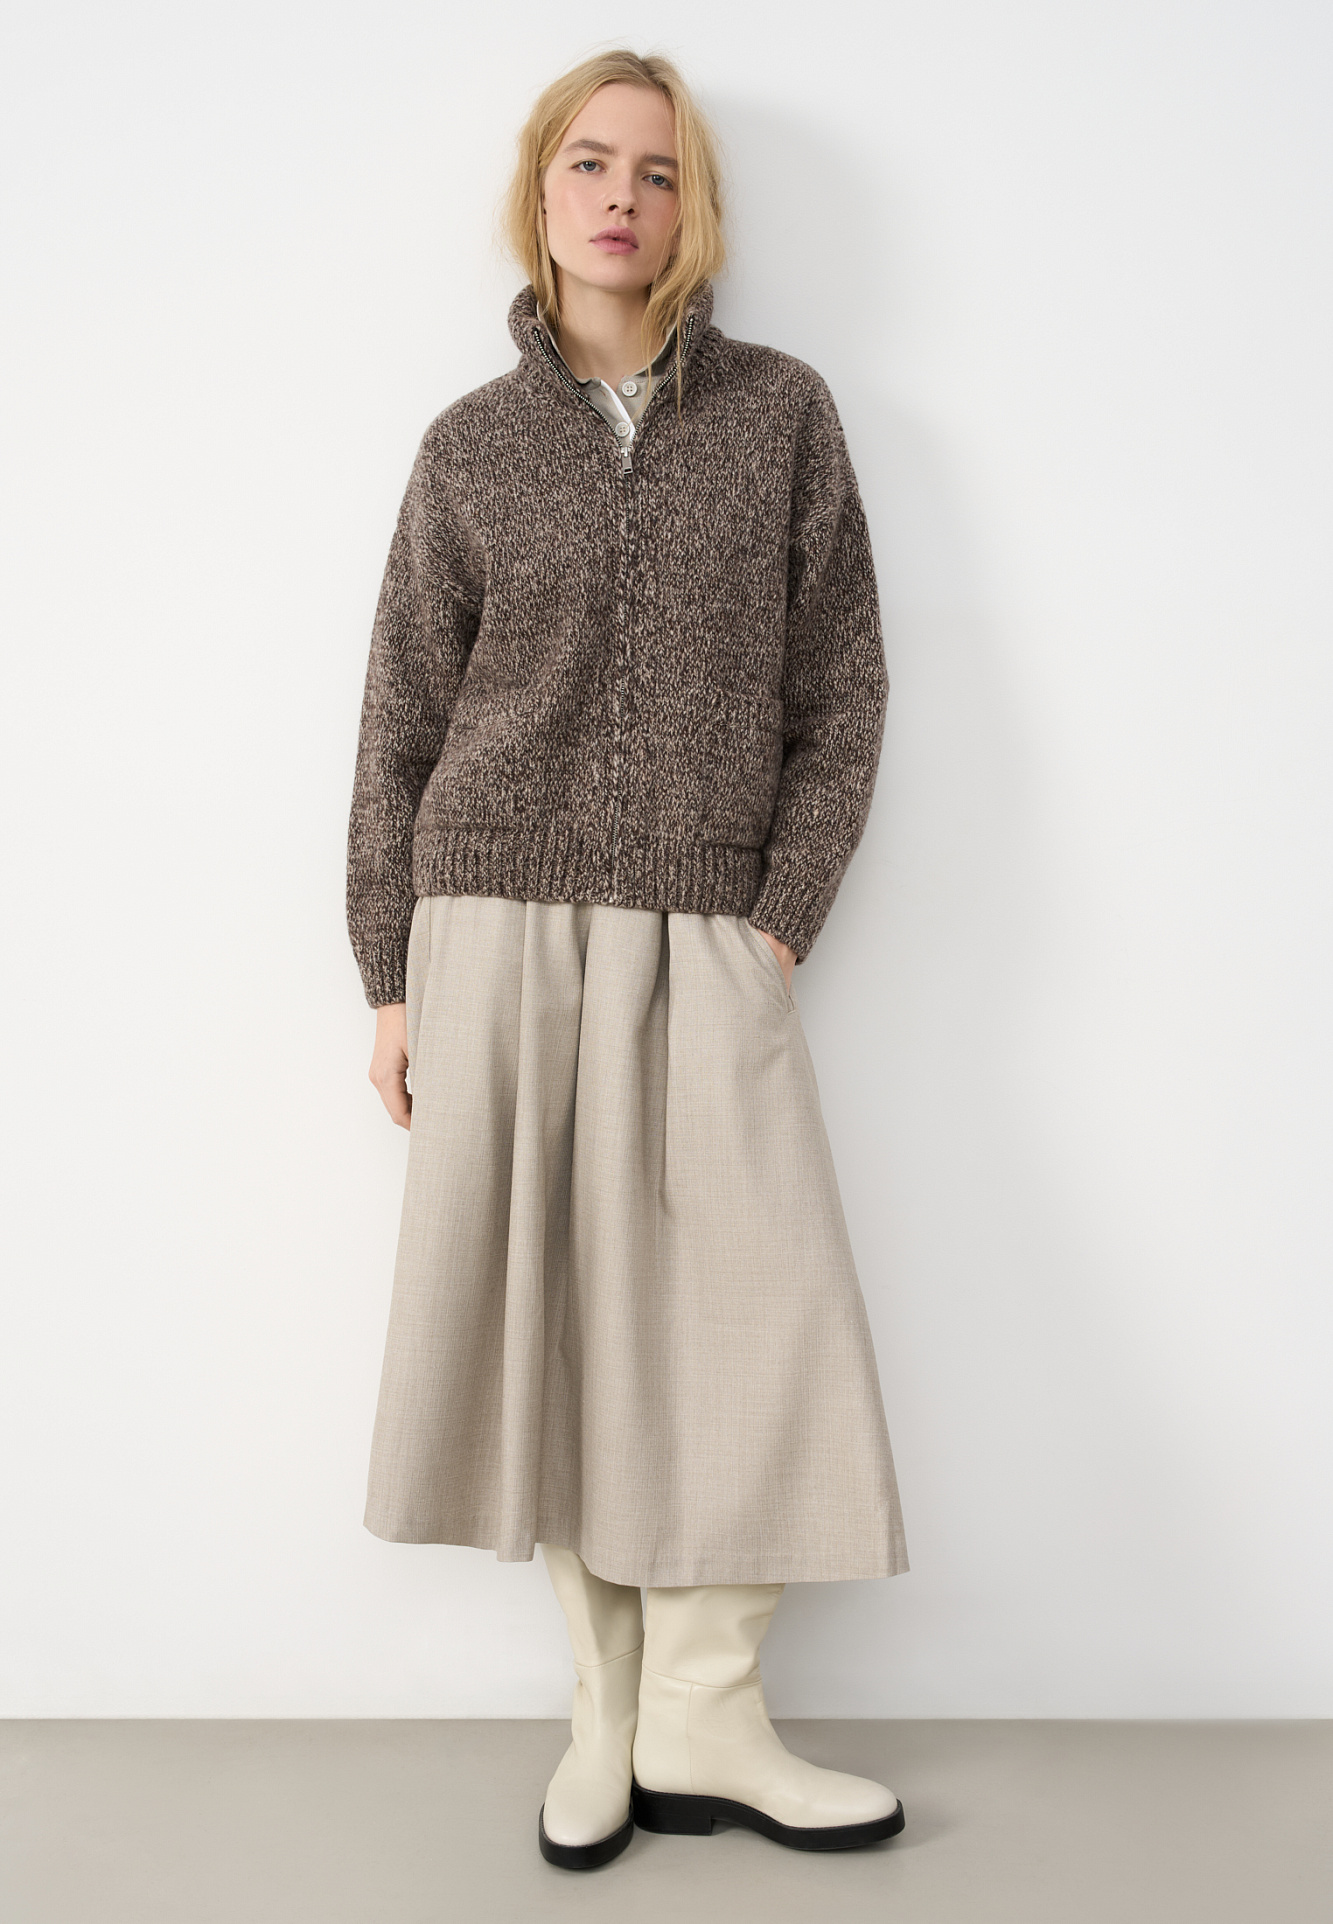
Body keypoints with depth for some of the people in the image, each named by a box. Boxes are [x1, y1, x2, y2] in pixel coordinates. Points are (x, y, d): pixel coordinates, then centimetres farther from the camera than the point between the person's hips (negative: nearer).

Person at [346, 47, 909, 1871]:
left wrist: (785, 915, -3)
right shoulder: (473, 447, 8)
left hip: (708, 945, 0)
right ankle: (611, 1705, 17)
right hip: (501, 925, 0)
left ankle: (700, 1719, 11)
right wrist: (392, 979, 5)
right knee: (552, 1316, 2)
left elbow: (842, 688, 6)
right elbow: (404, 721, 8)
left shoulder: (782, 412, 7)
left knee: (759, 1310, -5)